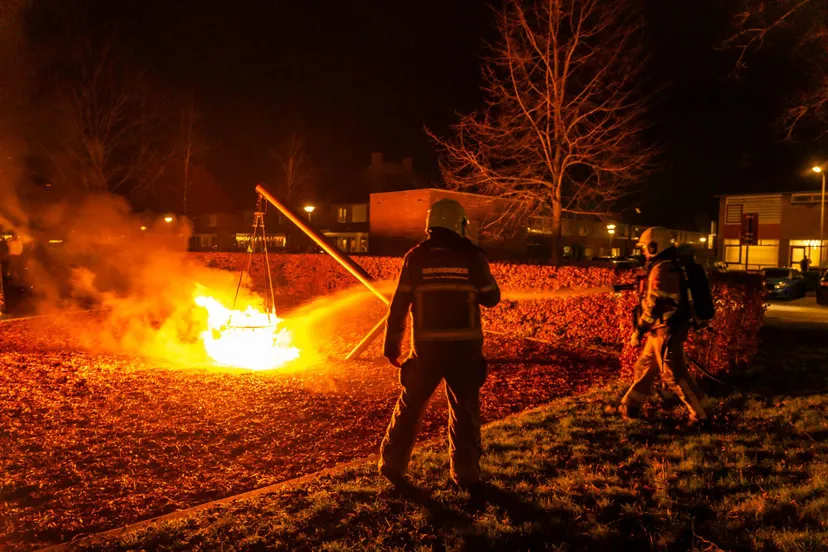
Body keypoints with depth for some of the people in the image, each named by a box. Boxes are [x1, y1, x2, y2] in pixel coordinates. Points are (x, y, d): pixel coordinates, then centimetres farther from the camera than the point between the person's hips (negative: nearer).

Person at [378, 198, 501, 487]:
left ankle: (393, 465, 22)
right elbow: (491, 298, 8)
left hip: (427, 347, 0)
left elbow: (398, 306, -2)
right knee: (465, 411, 13)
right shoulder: (473, 257, -4)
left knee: (410, 406, 15)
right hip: (465, 347, 0)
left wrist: (392, 345, 6)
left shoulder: (416, 258, -3)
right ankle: (466, 472, 20)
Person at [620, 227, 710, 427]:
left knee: (674, 375, -3)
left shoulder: (661, 270, -18)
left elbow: (653, 305, -20)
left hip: (666, 331, -10)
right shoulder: (670, 266, 14)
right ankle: (629, 408, 26)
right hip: (663, 330, 10)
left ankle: (700, 415, 5)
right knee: (644, 367, 16)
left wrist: (638, 331, -14)